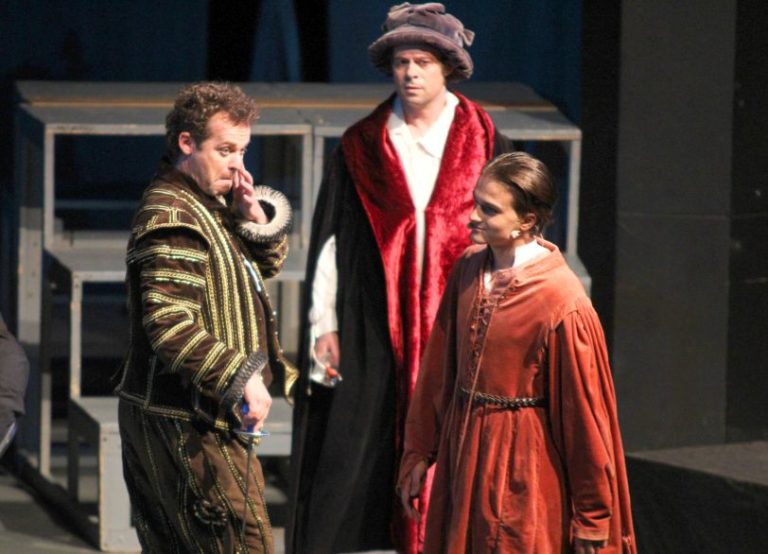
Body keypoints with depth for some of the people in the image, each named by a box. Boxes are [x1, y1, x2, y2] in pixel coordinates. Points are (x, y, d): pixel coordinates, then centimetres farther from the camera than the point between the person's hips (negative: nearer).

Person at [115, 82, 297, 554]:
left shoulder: (209, 205, 15)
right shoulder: (173, 218, -17)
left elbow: (266, 267, 25)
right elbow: (170, 324, -27)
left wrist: (255, 219, 4)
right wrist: (241, 378, -28)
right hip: (188, 423, -11)